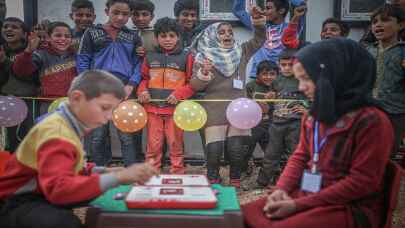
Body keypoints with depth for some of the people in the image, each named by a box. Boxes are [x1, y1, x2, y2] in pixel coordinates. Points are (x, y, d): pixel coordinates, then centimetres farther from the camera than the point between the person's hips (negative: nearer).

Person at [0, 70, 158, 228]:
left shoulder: (68, 125, 6)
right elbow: (57, 188, -39)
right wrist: (117, 178, -42)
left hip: (42, 194, 9)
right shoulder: (57, 133, -25)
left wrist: (102, 171, 0)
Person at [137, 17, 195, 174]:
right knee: (153, 145, 8)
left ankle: (177, 174, 17)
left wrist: (178, 94, -12)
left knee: (176, 145, 6)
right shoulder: (150, 57, 9)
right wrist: (142, 91, -2)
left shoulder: (186, 57, 1)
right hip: (153, 108, 2)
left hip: (175, 109, -2)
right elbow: (144, 78, 18)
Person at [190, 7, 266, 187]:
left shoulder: (241, 52, 12)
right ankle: (212, 183, 11)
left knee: (237, 149, 1)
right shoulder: (204, 56, 2)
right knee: (214, 150, -8)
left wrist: (258, 22, -5)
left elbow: (259, 39, 12)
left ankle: (235, 182, 18)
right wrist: (203, 74, -22)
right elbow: (195, 86, -2)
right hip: (215, 110, -3)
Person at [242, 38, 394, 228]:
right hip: (305, 196, 7)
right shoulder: (314, 116, 11)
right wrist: (281, 188, -7)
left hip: (349, 209, -7)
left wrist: (299, 204, -18)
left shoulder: (371, 120, -15)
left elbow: (362, 183, -17)